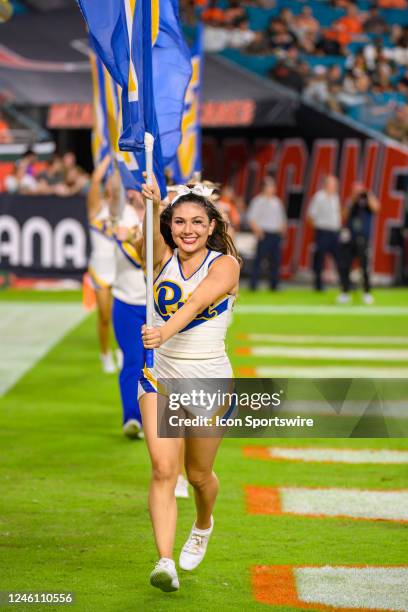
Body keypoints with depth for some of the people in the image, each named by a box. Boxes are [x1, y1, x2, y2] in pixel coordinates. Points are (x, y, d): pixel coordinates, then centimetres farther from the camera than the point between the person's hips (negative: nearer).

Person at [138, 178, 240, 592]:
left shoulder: (225, 264, -9)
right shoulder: (165, 259, 3)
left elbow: (197, 301, -28)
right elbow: (153, 238, -21)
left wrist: (166, 330, -46)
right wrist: (152, 206, -41)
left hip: (210, 379, -2)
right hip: (161, 376, 2)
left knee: (199, 474, 13)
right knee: (163, 469, -14)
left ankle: (203, 525, 46)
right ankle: (165, 562, -19)